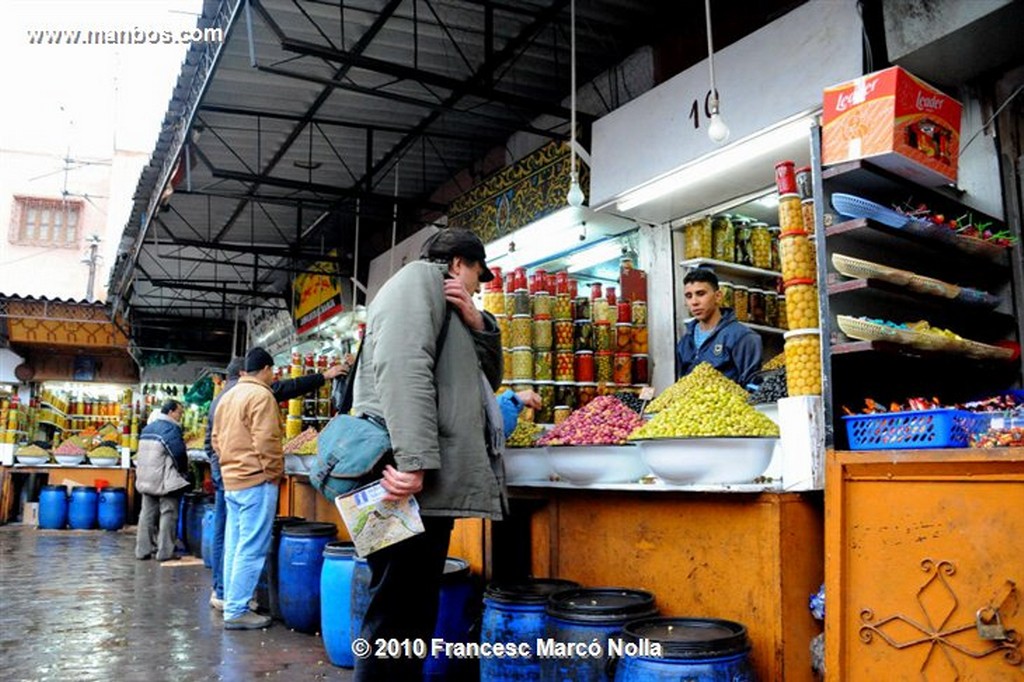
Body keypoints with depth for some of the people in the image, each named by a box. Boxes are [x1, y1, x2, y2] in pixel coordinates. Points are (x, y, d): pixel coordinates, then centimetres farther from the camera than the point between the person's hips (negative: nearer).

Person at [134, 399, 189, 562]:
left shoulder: (147, 428, 14)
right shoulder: (171, 429, -13)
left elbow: (142, 454, 18)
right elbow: (179, 454, -16)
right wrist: (184, 473, 0)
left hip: (146, 479, 8)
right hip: (166, 480, -8)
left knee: (147, 513, 11)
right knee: (168, 514, -3)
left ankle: (143, 550, 15)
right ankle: (165, 552, -3)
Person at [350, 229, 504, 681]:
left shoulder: (447, 309, 28)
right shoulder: (420, 277, -1)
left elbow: (490, 378, 27)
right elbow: (404, 369, -18)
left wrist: (478, 325, 10)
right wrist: (414, 462, -27)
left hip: (430, 485, 10)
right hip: (411, 482, -10)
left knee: (413, 616, 14)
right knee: (394, 616, -6)